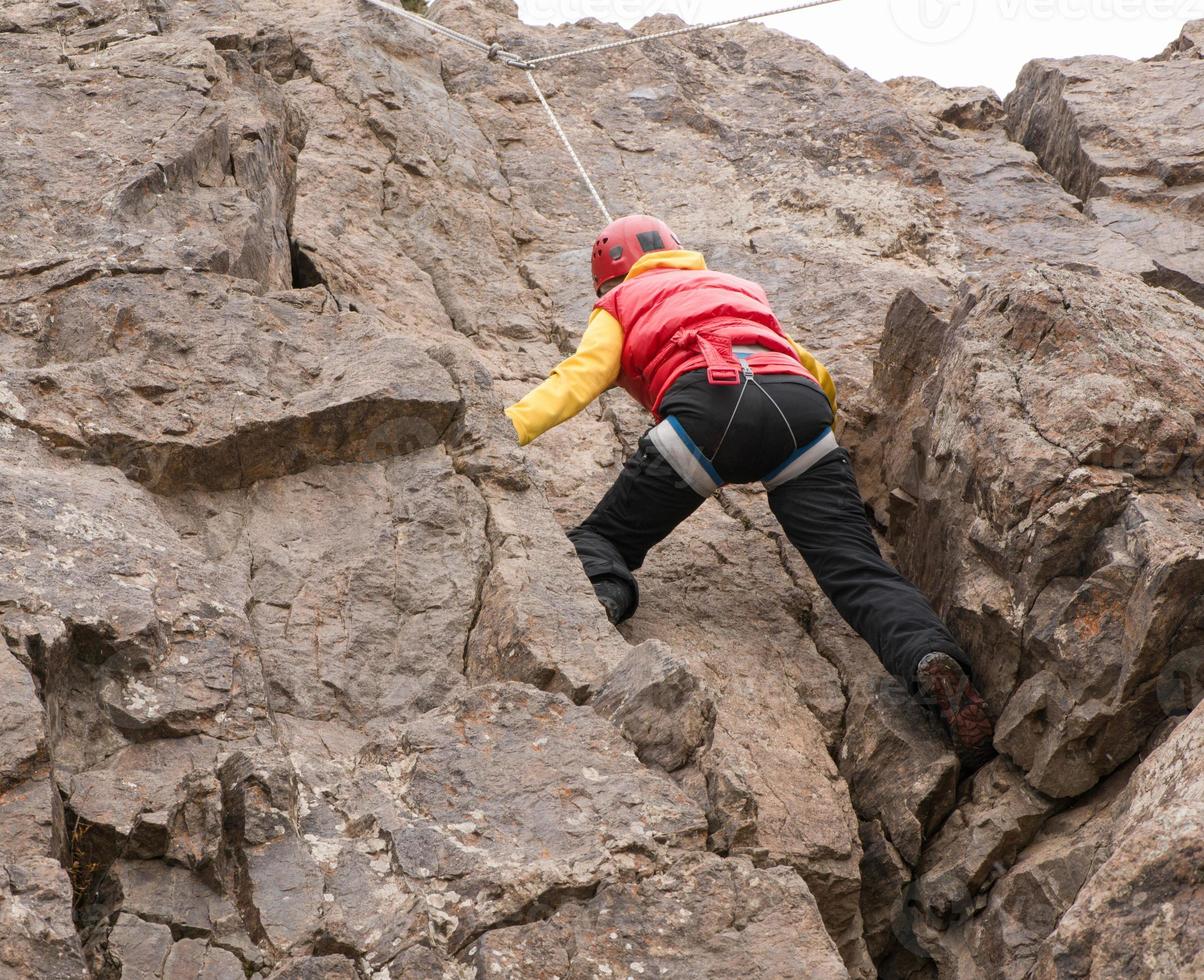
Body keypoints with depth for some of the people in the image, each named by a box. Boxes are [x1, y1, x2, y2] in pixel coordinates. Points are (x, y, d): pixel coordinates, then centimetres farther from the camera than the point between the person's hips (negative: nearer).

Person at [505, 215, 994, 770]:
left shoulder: (620, 307, 32)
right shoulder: (741, 290, 44)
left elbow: (579, 377, 13)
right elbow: (818, 376, 48)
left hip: (706, 401, -3)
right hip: (799, 406, 3)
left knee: (603, 538, 9)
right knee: (857, 572, -7)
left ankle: (595, 595, -25)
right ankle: (930, 657, -35)